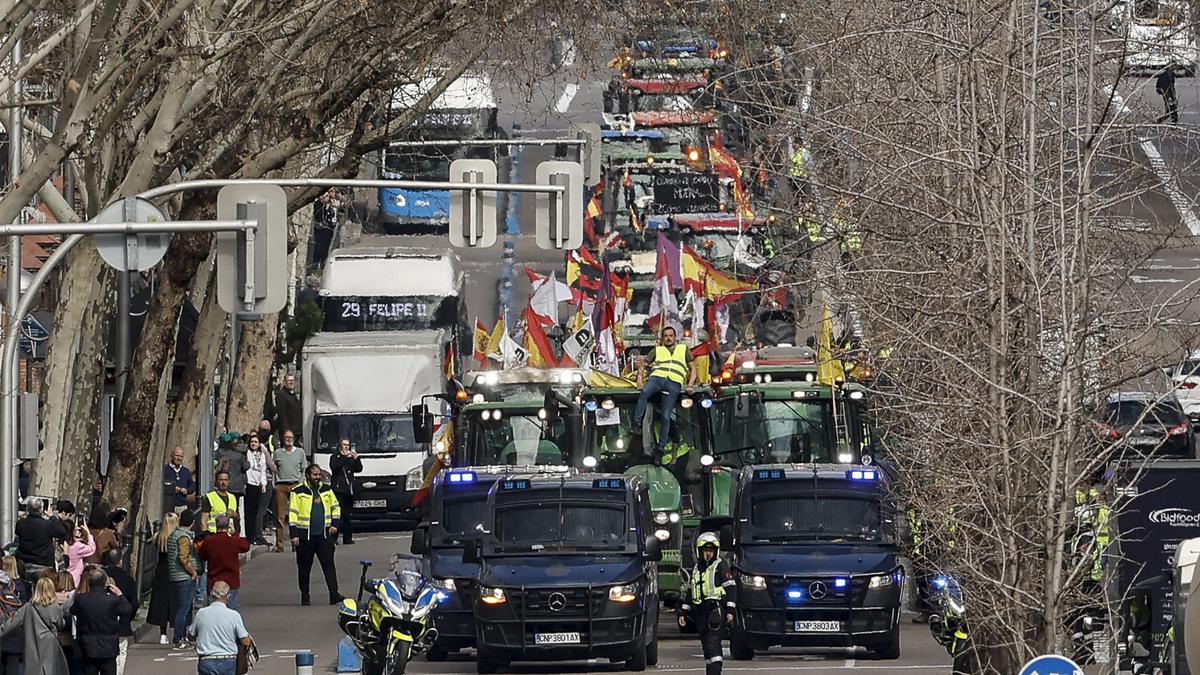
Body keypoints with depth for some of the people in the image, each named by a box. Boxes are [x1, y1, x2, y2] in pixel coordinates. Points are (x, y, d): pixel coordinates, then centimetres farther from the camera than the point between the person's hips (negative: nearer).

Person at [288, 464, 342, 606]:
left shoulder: (326, 490, 11)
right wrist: (294, 534, -10)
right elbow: (293, 513, -4)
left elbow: (335, 507, 20)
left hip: (324, 535, 2)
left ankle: (334, 594, -10)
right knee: (304, 567, 6)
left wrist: (335, 524, 6)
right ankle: (305, 596, 17)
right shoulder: (299, 492, -2)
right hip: (305, 536, -2)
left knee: (329, 565, -6)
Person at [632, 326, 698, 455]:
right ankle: (637, 424, -40)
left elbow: (693, 368, 26)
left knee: (665, 416, -14)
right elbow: (643, 365, 25)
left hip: (674, 383, 0)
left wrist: (690, 385, 10)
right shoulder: (657, 350, 29)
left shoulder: (683, 349, 28)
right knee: (645, 393, -36)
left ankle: (661, 445, -13)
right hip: (657, 377, 0)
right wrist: (640, 379, 7)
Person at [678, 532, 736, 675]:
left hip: (715, 610, -7)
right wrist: (683, 613, 23)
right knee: (706, 646, 7)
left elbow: (731, 588, -5)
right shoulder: (696, 569, 21)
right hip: (700, 613, 7)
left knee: (713, 642, -17)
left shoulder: (720, 566, 0)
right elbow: (690, 593, 27)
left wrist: (730, 610, -14)